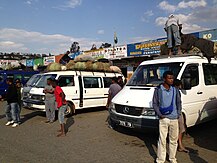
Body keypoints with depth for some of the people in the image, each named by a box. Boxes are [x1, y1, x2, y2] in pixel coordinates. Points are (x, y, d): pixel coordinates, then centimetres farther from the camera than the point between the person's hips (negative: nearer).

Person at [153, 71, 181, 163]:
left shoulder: (175, 90, 5)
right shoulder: (158, 90, -5)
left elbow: (179, 102, 14)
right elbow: (155, 103, -1)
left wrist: (178, 113, 3)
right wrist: (159, 114, -11)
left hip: (174, 118, 4)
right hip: (163, 118, -3)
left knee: (174, 139, 13)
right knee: (162, 140, 0)